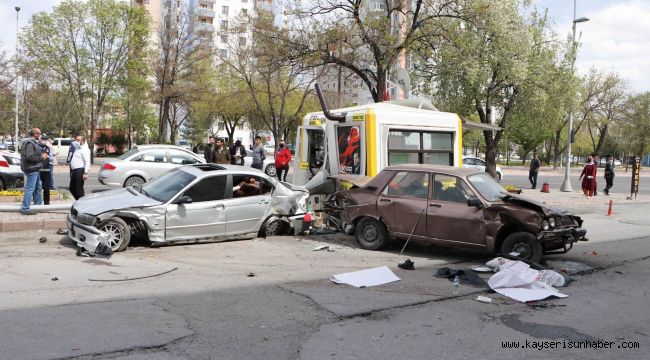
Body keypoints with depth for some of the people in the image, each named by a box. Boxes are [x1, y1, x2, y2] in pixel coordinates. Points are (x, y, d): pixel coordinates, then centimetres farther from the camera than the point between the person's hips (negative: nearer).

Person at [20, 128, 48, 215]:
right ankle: (25, 208, -8)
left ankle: (38, 205, 32)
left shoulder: (34, 143, 16)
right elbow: (29, 157, -25)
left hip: (35, 169, 11)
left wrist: (42, 155, 8)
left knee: (37, 187, 20)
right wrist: (41, 157, -16)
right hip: (32, 169, -11)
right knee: (30, 189, -10)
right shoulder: (30, 143, -16)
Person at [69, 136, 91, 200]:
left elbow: (87, 162, -19)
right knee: (72, 189, 14)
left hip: (80, 171, -10)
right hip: (74, 170, 10)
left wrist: (85, 173, -25)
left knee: (79, 189, -6)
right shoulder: (78, 149, 19)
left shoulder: (85, 149, -11)